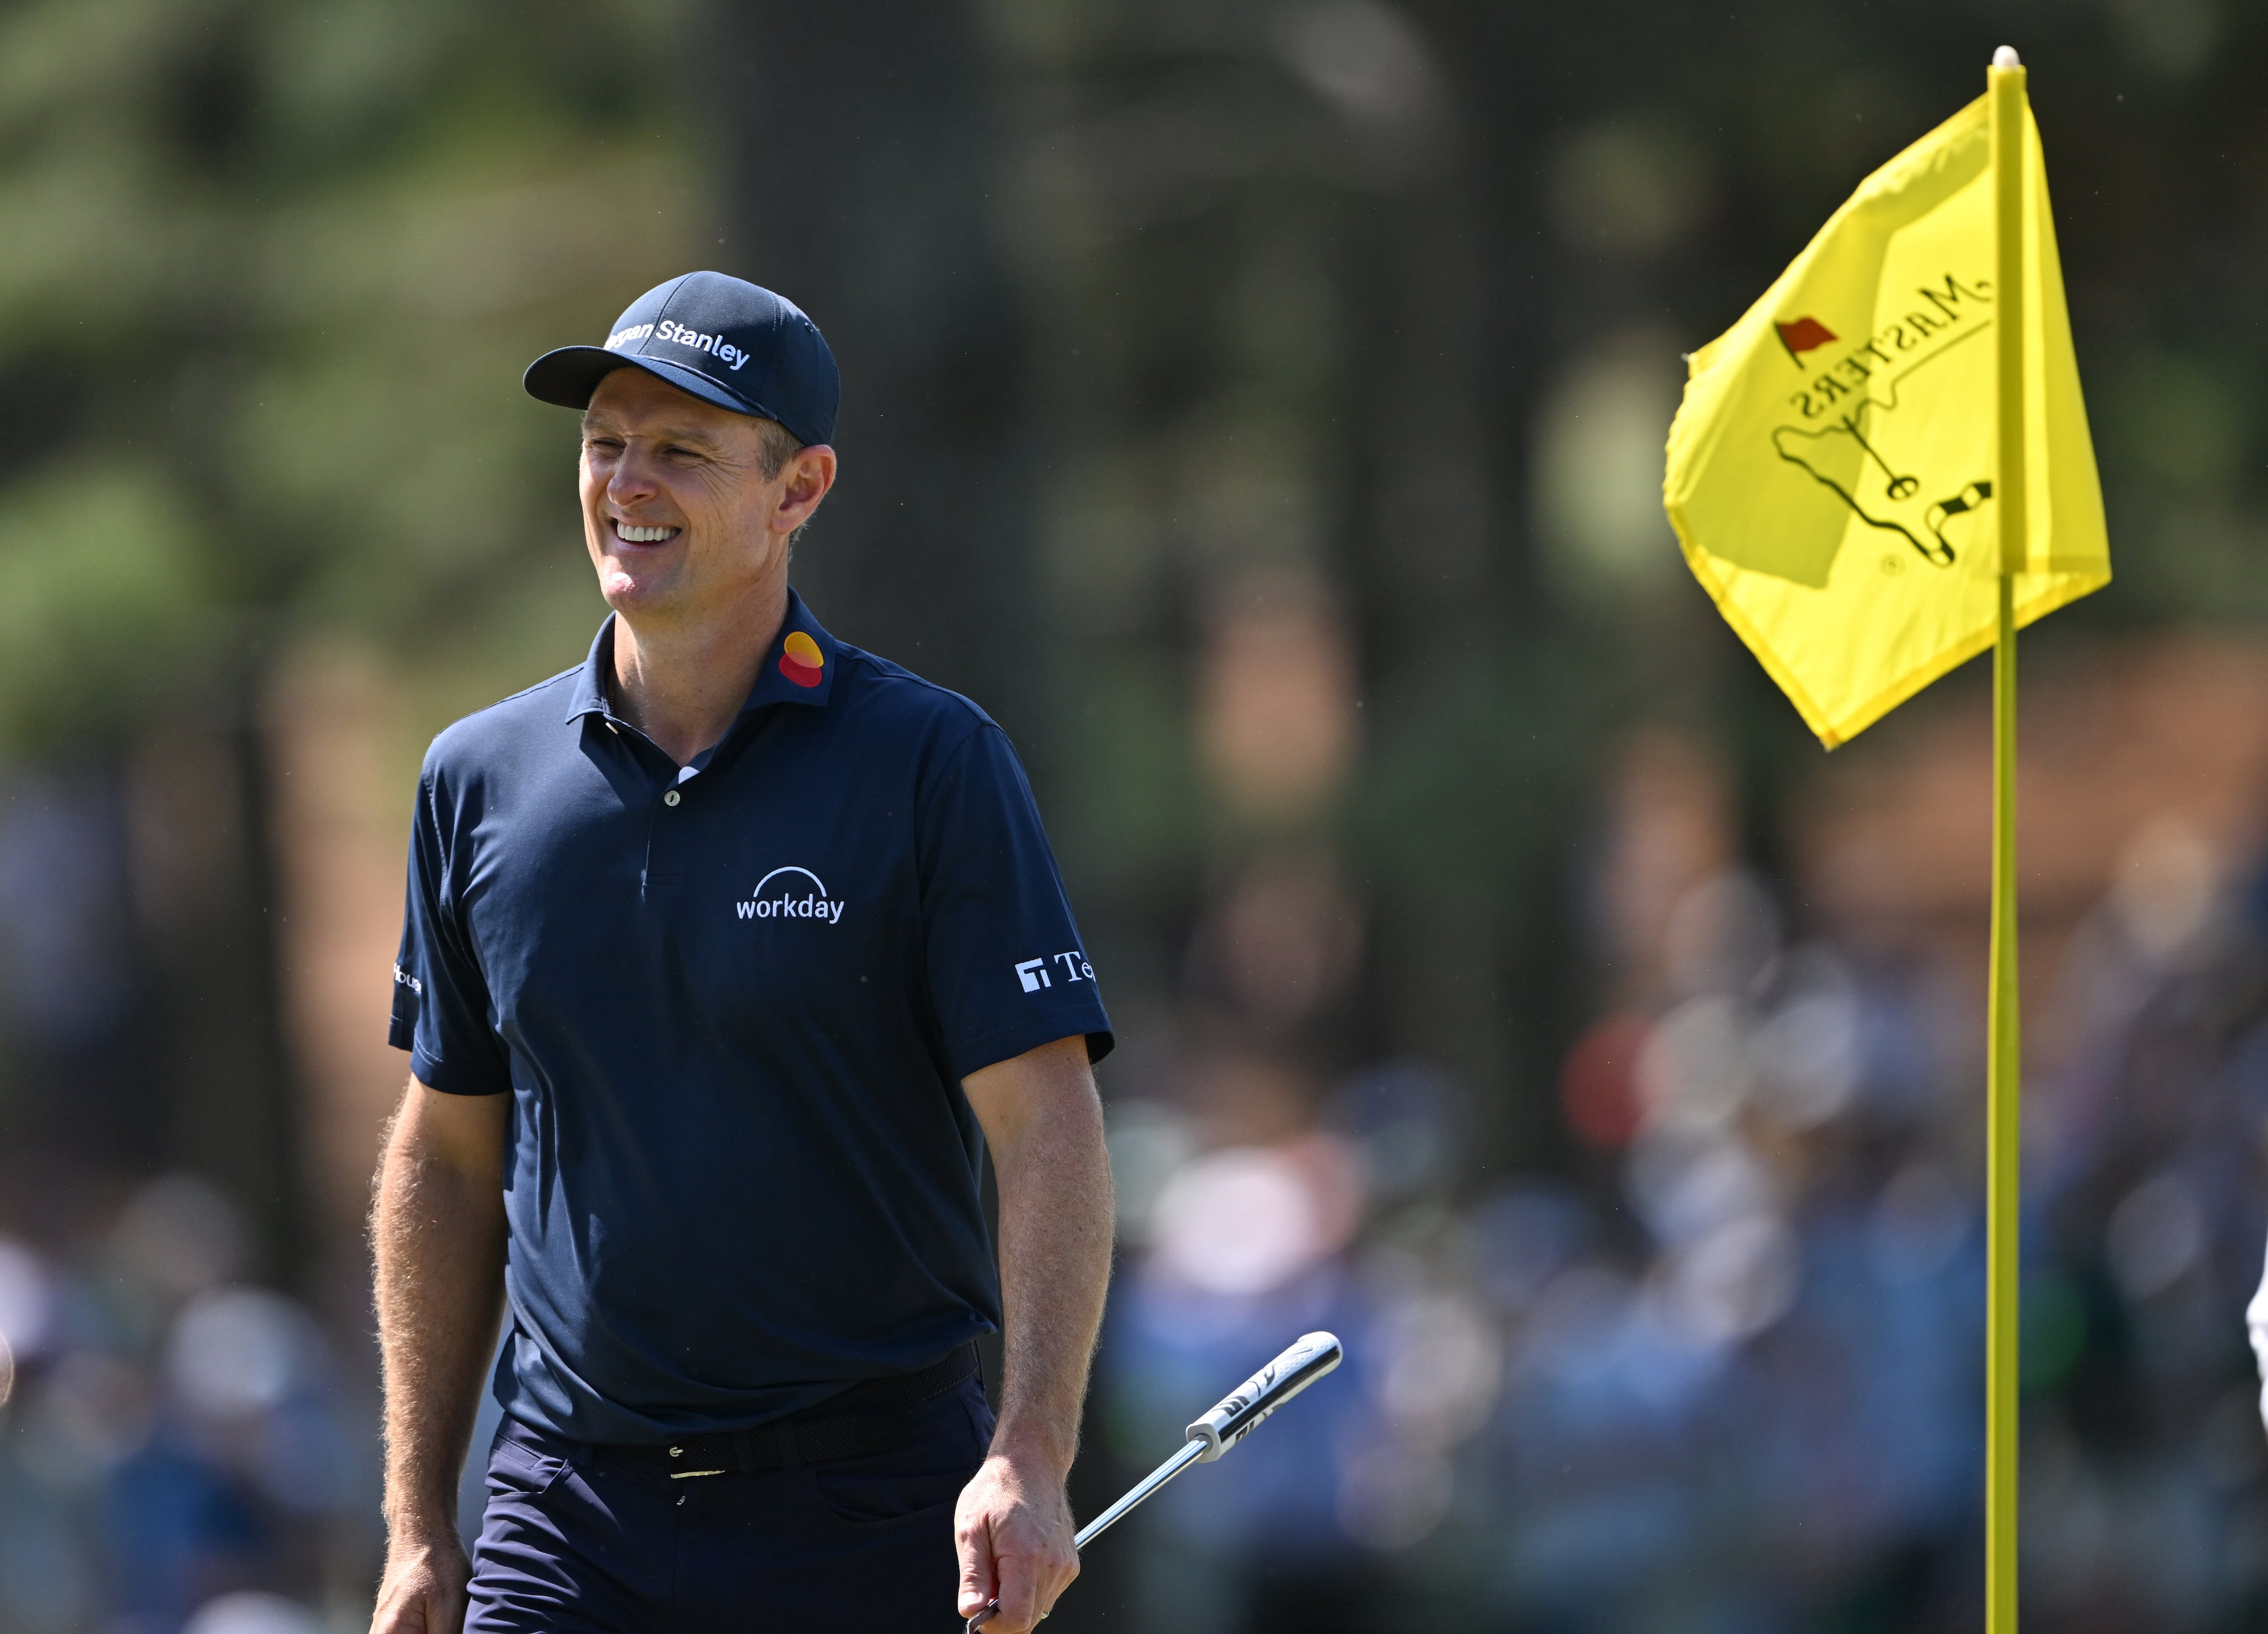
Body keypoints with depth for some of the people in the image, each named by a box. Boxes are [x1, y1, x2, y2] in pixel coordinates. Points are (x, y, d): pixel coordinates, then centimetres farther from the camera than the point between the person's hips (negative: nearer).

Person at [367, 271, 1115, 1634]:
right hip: (571, 1509, 3)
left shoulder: (935, 764, -4)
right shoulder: (480, 779, 8)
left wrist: (1030, 1462, -23)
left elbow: (1048, 1127, -10)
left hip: (872, 1516, -2)